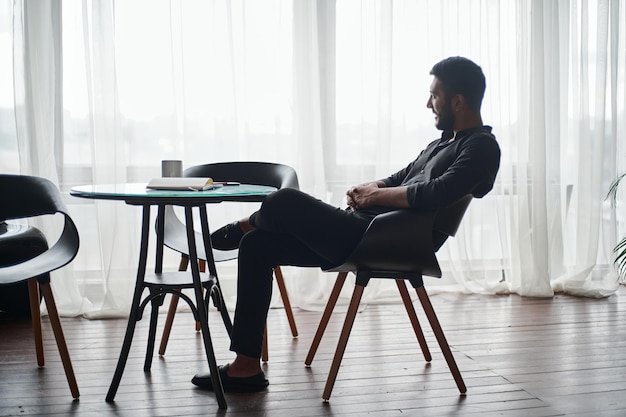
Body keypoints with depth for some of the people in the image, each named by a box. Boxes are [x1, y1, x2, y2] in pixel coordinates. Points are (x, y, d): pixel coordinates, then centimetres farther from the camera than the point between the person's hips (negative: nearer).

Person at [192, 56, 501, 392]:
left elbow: (436, 193, -23)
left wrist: (377, 195, -11)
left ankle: (242, 227, 21)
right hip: (365, 230, 11)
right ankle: (246, 366, 5)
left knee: (284, 201, -20)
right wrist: (367, 188, 6)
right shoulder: (444, 142, 23)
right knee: (257, 246, 5)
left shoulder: (481, 147, -7)